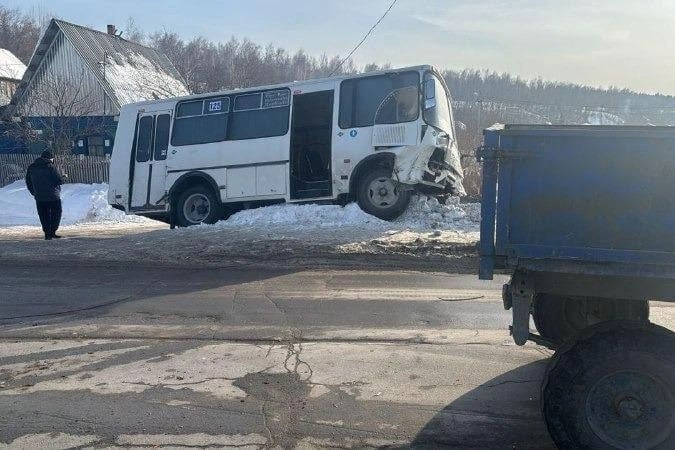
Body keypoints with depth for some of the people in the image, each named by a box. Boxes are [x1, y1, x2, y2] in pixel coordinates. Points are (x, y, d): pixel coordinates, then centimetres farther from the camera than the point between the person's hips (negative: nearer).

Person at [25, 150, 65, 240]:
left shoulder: (31, 168, 9)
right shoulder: (51, 167, -11)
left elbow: (28, 182, 14)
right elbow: (60, 181, -12)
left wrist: (34, 193, 19)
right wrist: (62, 177, 9)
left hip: (39, 198, 5)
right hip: (53, 196, -5)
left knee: (44, 216, 12)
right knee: (56, 214, 6)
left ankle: (47, 233, 9)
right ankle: (52, 232, -2)